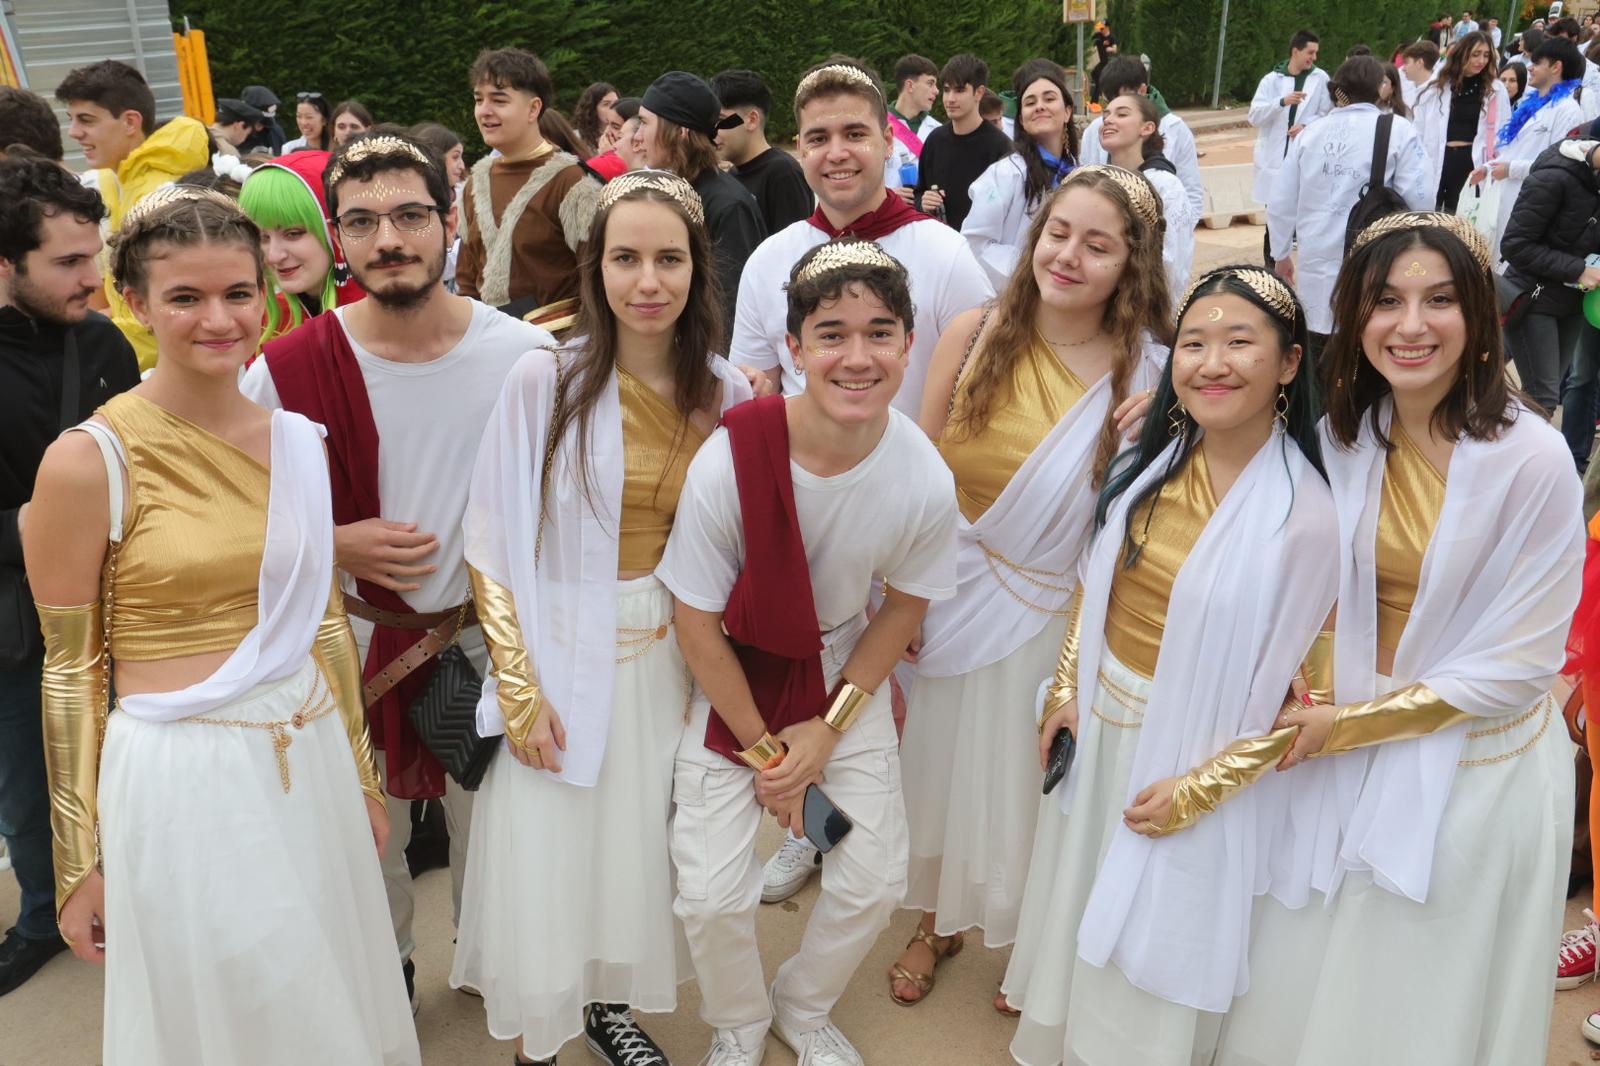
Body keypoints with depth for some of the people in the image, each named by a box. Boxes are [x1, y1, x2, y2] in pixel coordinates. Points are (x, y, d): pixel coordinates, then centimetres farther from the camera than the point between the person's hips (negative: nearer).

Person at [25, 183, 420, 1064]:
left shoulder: (296, 441, 4)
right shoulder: (88, 461, -11)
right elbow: (70, 669, -6)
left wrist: (359, 774, 14)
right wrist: (79, 860, -2)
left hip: (310, 764, 5)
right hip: (182, 780, -5)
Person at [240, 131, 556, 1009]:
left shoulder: (524, 354, -13)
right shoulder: (287, 370, -14)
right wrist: (337, 544, -19)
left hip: (490, 638, 1)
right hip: (353, 642, 0)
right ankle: (383, 971, 49)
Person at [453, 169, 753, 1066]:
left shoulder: (726, 394, -3)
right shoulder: (545, 380, -13)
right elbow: (495, 544, -10)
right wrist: (520, 687, -12)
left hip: (670, 657, 3)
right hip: (561, 656, -3)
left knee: (639, 851, 16)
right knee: (546, 860, 6)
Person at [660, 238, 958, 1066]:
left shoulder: (925, 481, -22)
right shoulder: (730, 459, -30)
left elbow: (904, 606, -3)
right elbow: (696, 620, -17)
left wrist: (828, 728, -7)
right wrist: (765, 749, -9)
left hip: (844, 675, 3)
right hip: (732, 680, -2)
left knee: (874, 881, 6)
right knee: (711, 893, -5)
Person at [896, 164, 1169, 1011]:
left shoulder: (1151, 374, -12)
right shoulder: (975, 335, -8)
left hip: (1057, 615, -2)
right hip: (951, 601, 2)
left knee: (1029, 781, 16)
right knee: (943, 765, 19)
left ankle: (1030, 942, 47)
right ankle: (938, 920, 48)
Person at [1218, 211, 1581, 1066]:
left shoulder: (1533, 462, -20)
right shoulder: (1345, 437, -5)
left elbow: (1516, 667, -16)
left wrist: (1346, 725, -16)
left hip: (1476, 769, -4)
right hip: (1346, 759, 4)